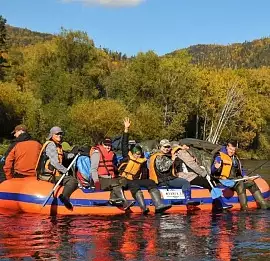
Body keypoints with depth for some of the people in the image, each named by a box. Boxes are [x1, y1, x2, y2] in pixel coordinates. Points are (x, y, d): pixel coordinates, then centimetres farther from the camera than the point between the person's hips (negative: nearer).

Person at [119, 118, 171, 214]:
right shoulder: (127, 157, 3)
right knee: (134, 186, -36)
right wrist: (126, 129, -13)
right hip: (125, 181, -5)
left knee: (151, 183, -18)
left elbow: (144, 175, 20)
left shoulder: (143, 161, 13)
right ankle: (143, 207, -52)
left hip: (136, 180, 5)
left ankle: (158, 205, -35)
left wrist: (145, 183, 3)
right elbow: (124, 144, -6)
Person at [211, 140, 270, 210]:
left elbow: (240, 169, 29)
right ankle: (244, 207, -37)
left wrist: (244, 176, 9)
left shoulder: (235, 158, 16)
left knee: (251, 183, -2)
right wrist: (216, 167, -40)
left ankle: (263, 204, -2)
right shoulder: (220, 156, -6)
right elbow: (212, 171, -16)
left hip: (235, 179, 8)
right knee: (240, 184, -33)